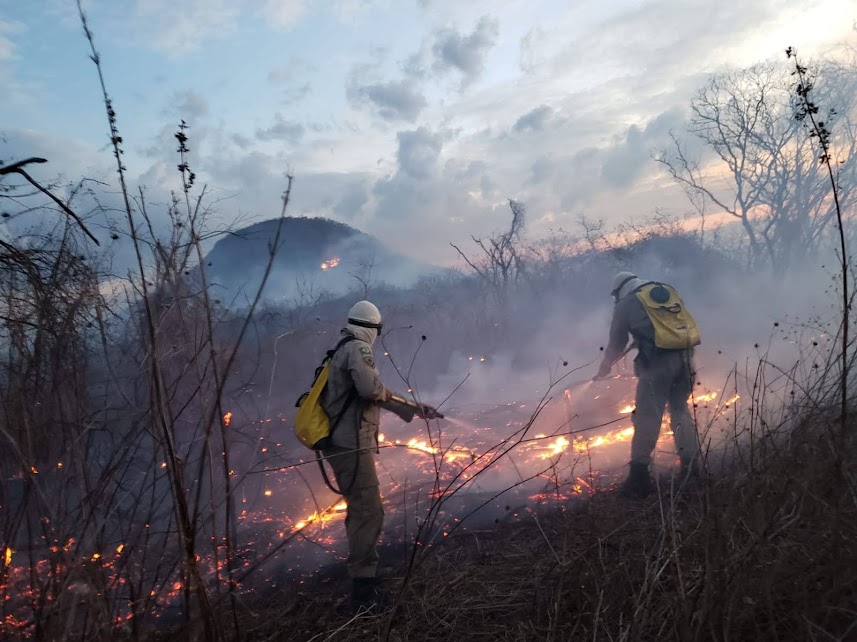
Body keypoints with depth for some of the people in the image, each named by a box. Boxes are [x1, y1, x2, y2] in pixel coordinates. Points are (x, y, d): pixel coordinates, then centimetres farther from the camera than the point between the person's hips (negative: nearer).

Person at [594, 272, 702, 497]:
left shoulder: (626, 304, 9)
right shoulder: (669, 291, 21)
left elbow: (616, 344, 15)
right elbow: (681, 324, 23)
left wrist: (605, 367, 31)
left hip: (657, 360, -5)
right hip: (685, 357, 5)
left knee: (647, 417, -4)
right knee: (681, 410, 21)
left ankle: (639, 477, -6)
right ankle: (691, 466, 25)